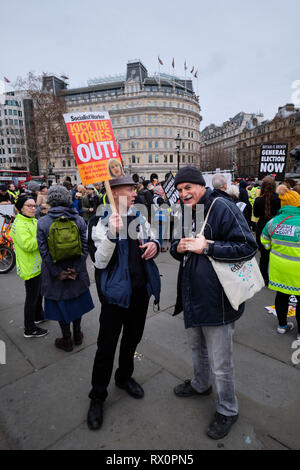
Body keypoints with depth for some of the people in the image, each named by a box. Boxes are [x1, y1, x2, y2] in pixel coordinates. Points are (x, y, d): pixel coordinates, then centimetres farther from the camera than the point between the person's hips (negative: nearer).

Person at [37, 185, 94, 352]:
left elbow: (44, 251, -14)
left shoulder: (42, 222, -11)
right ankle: (77, 334, 37)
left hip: (56, 274, -2)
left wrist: (57, 272, -9)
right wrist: (76, 269, -8)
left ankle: (67, 340, 29)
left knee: (61, 303, 15)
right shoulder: (79, 220, -7)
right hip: (77, 272, 2)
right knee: (77, 300, 20)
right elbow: (85, 247, -10)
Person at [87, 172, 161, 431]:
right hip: (116, 290, -6)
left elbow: (152, 240, 16)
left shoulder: (138, 217, 4)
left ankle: (124, 376, 47)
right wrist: (112, 234, -34)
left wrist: (155, 245, -9)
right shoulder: (101, 222, -13)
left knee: (133, 336, 21)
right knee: (107, 344, 6)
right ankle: (97, 397, 29)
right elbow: (100, 262, -19)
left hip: (141, 288, 6)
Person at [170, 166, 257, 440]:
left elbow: (248, 247, -21)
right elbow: (177, 248, 16)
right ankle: (200, 385, 55)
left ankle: (227, 410, 35)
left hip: (216, 298, -8)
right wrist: (177, 247, -7)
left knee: (220, 363, 8)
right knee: (197, 348, 28)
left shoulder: (222, 207, -16)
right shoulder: (184, 212, 9)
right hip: (192, 295, 8)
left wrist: (207, 246, -26)